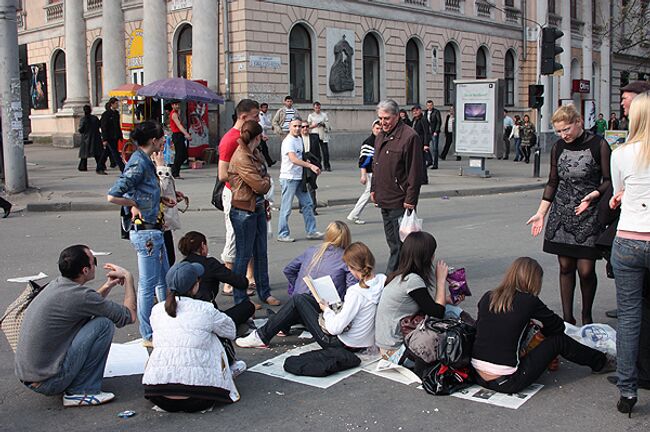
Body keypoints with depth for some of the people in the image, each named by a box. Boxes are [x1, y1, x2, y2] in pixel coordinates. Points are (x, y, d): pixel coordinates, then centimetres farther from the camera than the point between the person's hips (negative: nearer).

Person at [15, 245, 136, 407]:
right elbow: (129, 316, -10)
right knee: (104, 323, -10)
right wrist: (128, 277, 3)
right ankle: (80, 391, -5)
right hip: (49, 382, -9)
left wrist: (108, 286, 17)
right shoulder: (79, 295, -20)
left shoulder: (56, 285, 7)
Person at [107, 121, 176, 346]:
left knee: (164, 280, 20)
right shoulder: (138, 164, -19)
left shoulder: (145, 161, 10)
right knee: (148, 285, 1)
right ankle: (148, 336, 12)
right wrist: (135, 205, -12)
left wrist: (163, 199, 10)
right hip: (145, 231, -10)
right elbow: (113, 196, -24)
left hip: (154, 229, 10)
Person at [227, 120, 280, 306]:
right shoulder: (241, 158, -20)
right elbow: (260, 185, -20)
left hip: (258, 208, 9)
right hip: (244, 211, -9)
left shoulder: (255, 154, 9)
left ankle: (265, 293, 29)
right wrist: (267, 180, -2)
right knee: (244, 255, 1)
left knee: (261, 253, 16)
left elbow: (264, 184, 18)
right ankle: (240, 299, 12)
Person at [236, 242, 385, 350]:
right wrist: (335, 308, 7)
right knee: (305, 299, 18)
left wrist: (327, 310, -8)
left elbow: (335, 328, -27)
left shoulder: (356, 292, -30)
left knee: (298, 300, 1)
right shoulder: (383, 280, -8)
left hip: (343, 344, -8)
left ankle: (262, 337, 12)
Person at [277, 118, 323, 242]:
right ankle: (282, 234, 6)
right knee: (286, 208, -2)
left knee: (307, 204, 10)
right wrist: (310, 166, -37)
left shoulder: (299, 139, 14)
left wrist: (306, 163, 6)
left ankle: (311, 231, 17)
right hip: (289, 178, -9)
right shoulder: (288, 141, -16)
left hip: (299, 177, 9)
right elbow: (293, 159, -30)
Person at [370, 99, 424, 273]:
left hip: (400, 202, -9)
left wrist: (410, 199, -17)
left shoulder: (409, 137, -14)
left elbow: (415, 172, -16)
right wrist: (374, 189, 18)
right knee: (392, 242, 16)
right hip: (384, 200, 9)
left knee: (399, 244, -4)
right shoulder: (380, 136, 13)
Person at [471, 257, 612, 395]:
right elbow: (558, 326, 6)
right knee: (558, 340, 9)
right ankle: (600, 362, 32)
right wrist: (541, 330, 29)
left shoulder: (487, 297, 4)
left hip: (477, 376, 6)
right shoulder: (529, 301, -9)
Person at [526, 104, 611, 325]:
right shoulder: (558, 147, 7)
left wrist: (594, 194, -20)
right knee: (565, 267, 5)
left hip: (588, 216, -4)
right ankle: (567, 318, 14)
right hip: (561, 215, 4)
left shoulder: (598, 145, -6)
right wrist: (541, 213, 9)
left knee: (586, 270, -4)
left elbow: (608, 181, -2)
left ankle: (587, 316, 18)